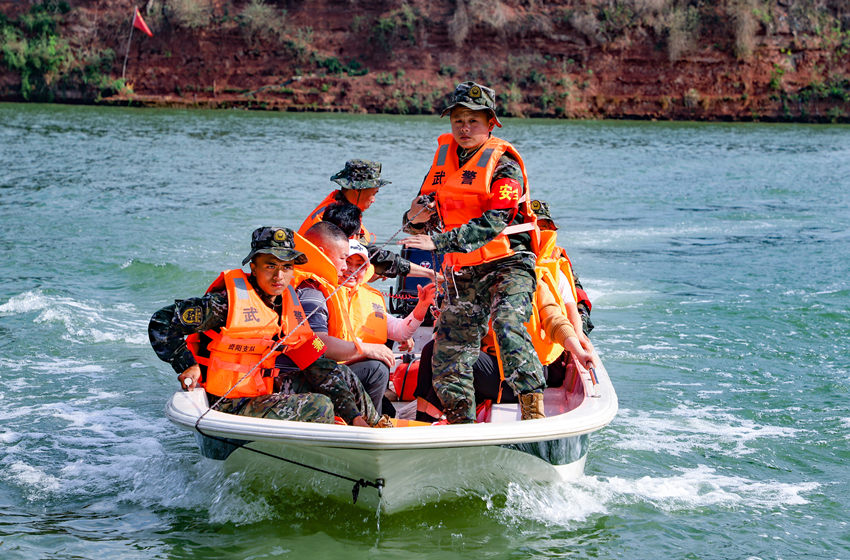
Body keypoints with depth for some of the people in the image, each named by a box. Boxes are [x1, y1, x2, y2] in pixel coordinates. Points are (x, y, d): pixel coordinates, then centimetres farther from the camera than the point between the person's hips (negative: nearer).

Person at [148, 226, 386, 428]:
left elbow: (315, 363, 4)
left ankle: (375, 425, 28)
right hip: (227, 406, -8)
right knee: (319, 407, -20)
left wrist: (353, 415, -2)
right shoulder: (228, 301, -18)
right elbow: (162, 322, -16)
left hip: (264, 390, 8)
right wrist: (187, 367, -22)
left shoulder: (288, 306, 4)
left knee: (340, 374, 9)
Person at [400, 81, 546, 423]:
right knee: (449, 349, 6)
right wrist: (416, 219, -12)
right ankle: (461, 422, 21)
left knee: (507, 325, -31)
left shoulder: (503, 165, -11)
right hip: (461, 273, 7)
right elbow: (421, 225, 13)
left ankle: (534, 410, -32)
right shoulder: (445, 157, 9)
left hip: (507, 263, -6)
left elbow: (491, 224, -24)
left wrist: (438, 242, -30)